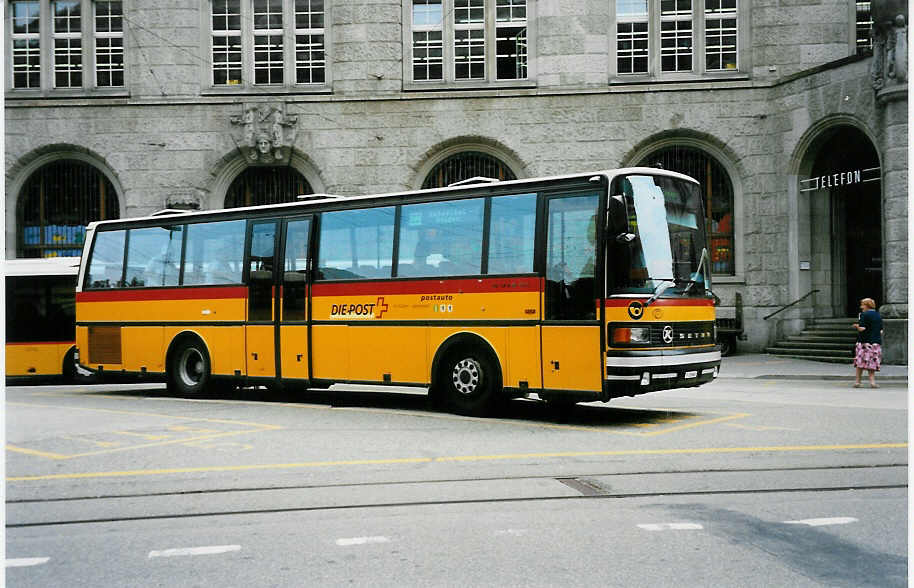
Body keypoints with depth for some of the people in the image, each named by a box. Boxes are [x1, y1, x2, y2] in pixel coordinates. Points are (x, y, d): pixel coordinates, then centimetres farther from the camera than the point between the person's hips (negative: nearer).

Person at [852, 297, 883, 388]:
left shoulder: (864, 315, -7)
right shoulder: (878, 316, 11)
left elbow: (862, 329, -14)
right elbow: (881, 331, 11)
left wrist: (857, 326, 4)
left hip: (864, 342, -5)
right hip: (876, 342, 5)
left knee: (860, 363, 3)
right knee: (872, 363, 8)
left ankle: (857, 381, 5)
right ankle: (872, 381, 1)